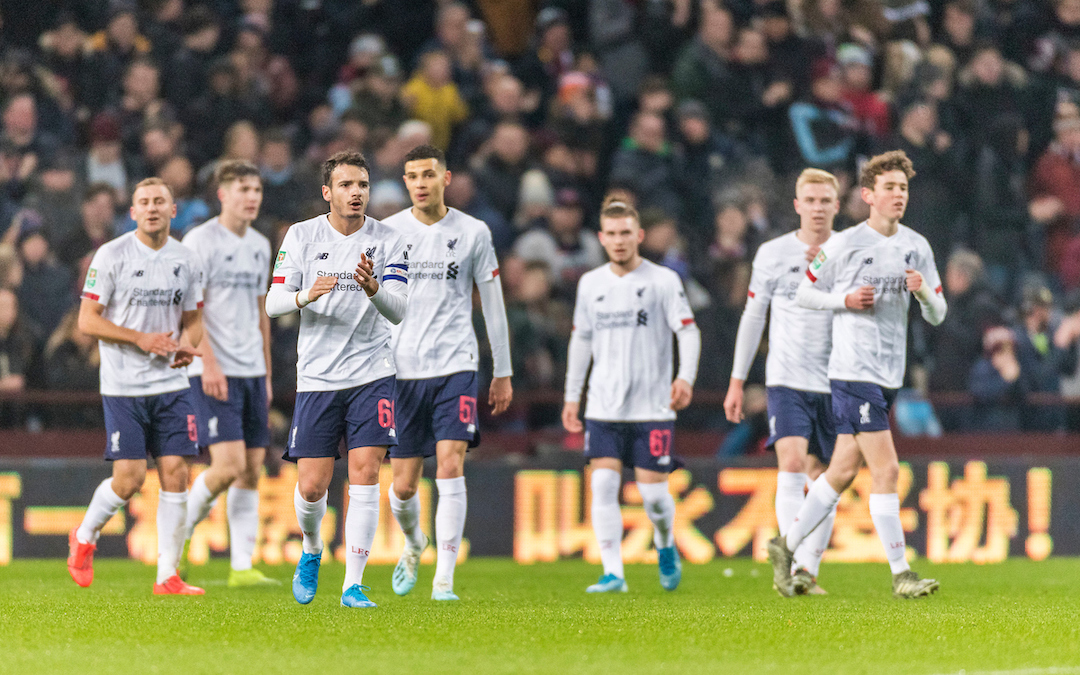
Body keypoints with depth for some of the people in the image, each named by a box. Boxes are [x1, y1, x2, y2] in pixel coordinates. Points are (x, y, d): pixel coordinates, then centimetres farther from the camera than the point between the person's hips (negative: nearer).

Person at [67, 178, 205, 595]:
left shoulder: (186, 261, 7)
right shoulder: (112, 255, -5)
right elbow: (87, 320, -5)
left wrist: (187, 345, -4)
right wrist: (140, 338, -15)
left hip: (171, 384, 4)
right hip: (123, 385, -4)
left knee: (175, 474, -4)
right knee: (129, 478, -8)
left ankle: (167, 576, 2)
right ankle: (84, 538, 21)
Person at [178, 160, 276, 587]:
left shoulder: (260, 246, 16)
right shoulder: (201, 241, -6)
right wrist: (209, 364, -19)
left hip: (252, 371, 7)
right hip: (214, 371, -7)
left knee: (252, 469, 2)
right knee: (229, 464, -15)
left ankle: (242, 566, 3)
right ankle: (181, 532, 7)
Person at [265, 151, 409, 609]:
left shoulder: (387, 241, -1)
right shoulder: (301, 236, 1)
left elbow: (399, 311, -9)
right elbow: (273, 304, 0)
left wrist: (373, 287, -30)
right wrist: (305, 296, -22)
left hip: (371, 374, -1)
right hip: (317, 377, 1)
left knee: (365, 472, -12)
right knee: (312, 486, -2)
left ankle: (353, 585, -6)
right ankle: (312, 550, 30)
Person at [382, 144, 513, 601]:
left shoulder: (472, 233, 3)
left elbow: (493, 305, 10)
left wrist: (503, 372, 11)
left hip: (455, 367, -1)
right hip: (401, 370, 1)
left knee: (450, 468, -16)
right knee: (403, 485, 4)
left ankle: (444, 580, -13)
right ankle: (413, 543, 36)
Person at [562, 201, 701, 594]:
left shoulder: (663, 281, -2)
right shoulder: (590, 284, 10)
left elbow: (688, 331, -6)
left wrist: (686, 377, -22)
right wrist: (572, 395, 17)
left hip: (652, 406, -3)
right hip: (604, 408, 3)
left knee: (652, 489, -3)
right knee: (603, 484, -10)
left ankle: (665, 546, 29)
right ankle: (613, 573, -7)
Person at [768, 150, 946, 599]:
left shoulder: (916, 247, 10)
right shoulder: (844, 245, -6)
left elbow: (938, 315, 12)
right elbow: (804, 295, 3)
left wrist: (924, 292, -9)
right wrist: (846, 299, -14)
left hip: (889, 375, 7)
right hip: (853, 372, -6)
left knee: (844, 469, 11)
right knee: (886, 468, -12)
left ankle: (787, 547, 26)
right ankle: (900, 575, -10)